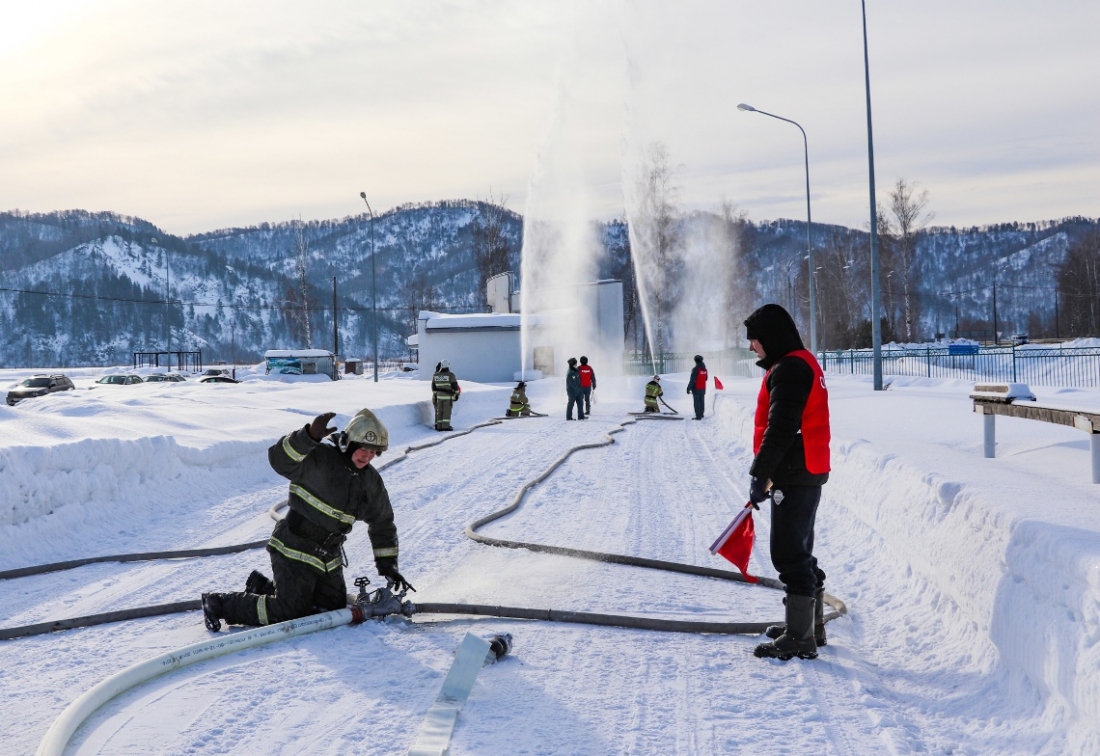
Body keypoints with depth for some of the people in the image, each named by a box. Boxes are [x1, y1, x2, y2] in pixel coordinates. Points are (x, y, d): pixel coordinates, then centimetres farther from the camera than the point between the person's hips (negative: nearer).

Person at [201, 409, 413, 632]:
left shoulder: (371, 481, 6)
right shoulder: (319, 459, -15)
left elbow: (383, 524, 15)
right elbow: (280, 460, -31)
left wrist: (388, 566, 12)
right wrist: (310, 436, -46)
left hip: (328, 558, 8)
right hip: (295, 550, -8)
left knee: (335, 606, 11)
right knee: (289, 613, -11)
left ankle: (264, 587, 25)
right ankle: (220, 603, 7)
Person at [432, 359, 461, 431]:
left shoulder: (435, 375, 3)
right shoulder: (450, 375, -9)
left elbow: (433, 387, 6)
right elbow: (455, 386, -6)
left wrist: (435, 394, 13)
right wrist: (457, 394, 4)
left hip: (439, 395, 4)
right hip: (448, 396, -4)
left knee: (439, 411, 8)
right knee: (447, 411, -2)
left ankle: (439, 426, 9)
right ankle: (445, 426, -7)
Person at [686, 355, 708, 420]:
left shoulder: (695, 369, -19)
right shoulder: (704, 369, 5)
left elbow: (692, 380, -20)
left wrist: (689, 388, -15)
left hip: (696, 389, -7)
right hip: (703, 388, 7)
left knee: (697, 402, -4)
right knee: (702, 401, 16)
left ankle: (698, 416, -6)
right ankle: (701, 414, 27)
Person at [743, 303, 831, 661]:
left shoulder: (789, 369, -17)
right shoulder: (801, 363, 18)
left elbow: (779, 430, -23)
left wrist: (760, 474, -20)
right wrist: (767, 473, 25)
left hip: (795, 476, -11)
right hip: (806, 472, 11)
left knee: (790, 554, -7)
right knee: (799, 551, 19)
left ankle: (800, 638, -3)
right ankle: (812, 624, 30)